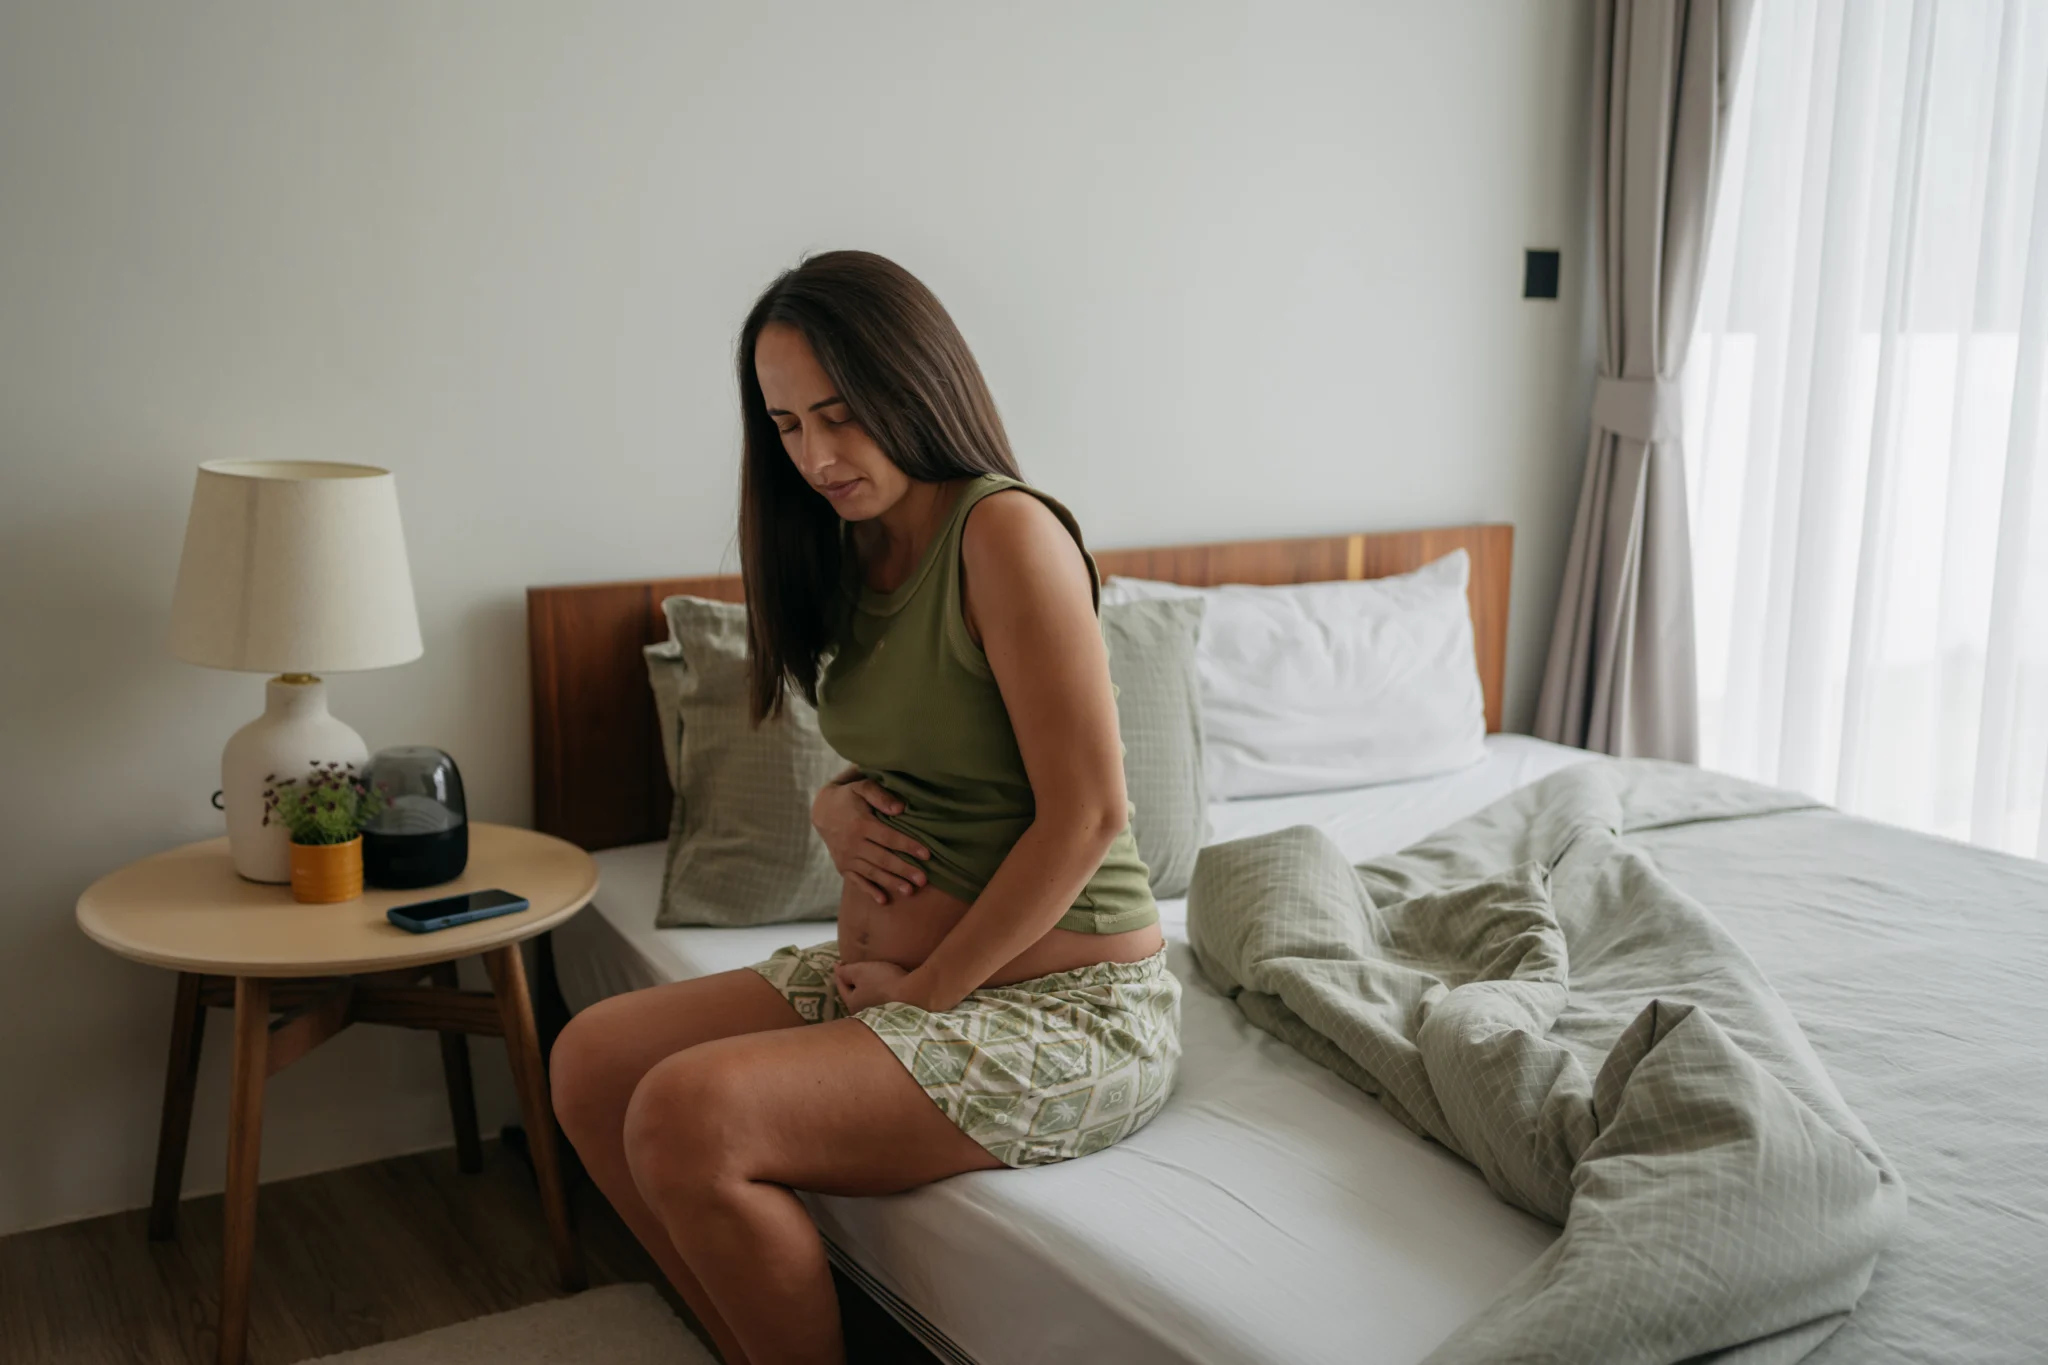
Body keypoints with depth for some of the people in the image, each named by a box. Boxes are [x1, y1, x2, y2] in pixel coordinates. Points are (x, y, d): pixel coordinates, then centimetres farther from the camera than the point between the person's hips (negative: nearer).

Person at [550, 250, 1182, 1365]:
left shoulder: (1007, 531, -17)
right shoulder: (857, 558, 10)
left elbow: (1086, 813, -20)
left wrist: (928, 991, -14)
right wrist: (832, 807, -3)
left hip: (1061, 1000, -9)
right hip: (887, 971, 9)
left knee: (688, 1115, -24)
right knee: (591, 1061, 0)